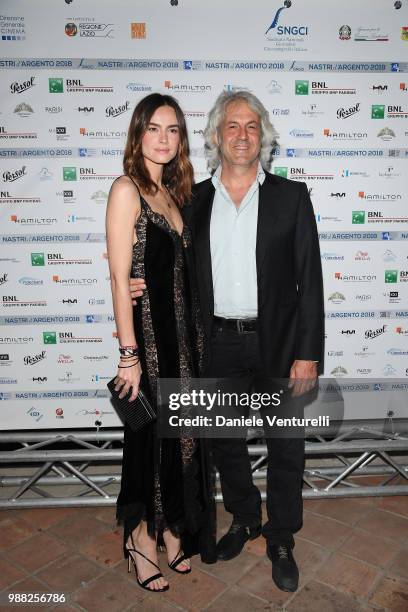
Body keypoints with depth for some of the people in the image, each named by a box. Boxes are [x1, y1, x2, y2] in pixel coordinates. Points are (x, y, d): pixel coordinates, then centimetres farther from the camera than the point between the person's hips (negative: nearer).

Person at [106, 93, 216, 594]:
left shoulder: (172, 192, 13)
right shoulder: (126, 189, -9)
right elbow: (119, 279, -15)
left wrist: (194, 333, 9)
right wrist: (129, 355, -17)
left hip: (184, 330, 7)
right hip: (149, 332, -7)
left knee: (181, 433, 16)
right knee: (151, 435, 7)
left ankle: (172, 529, 38)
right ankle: (141, 538, 31)